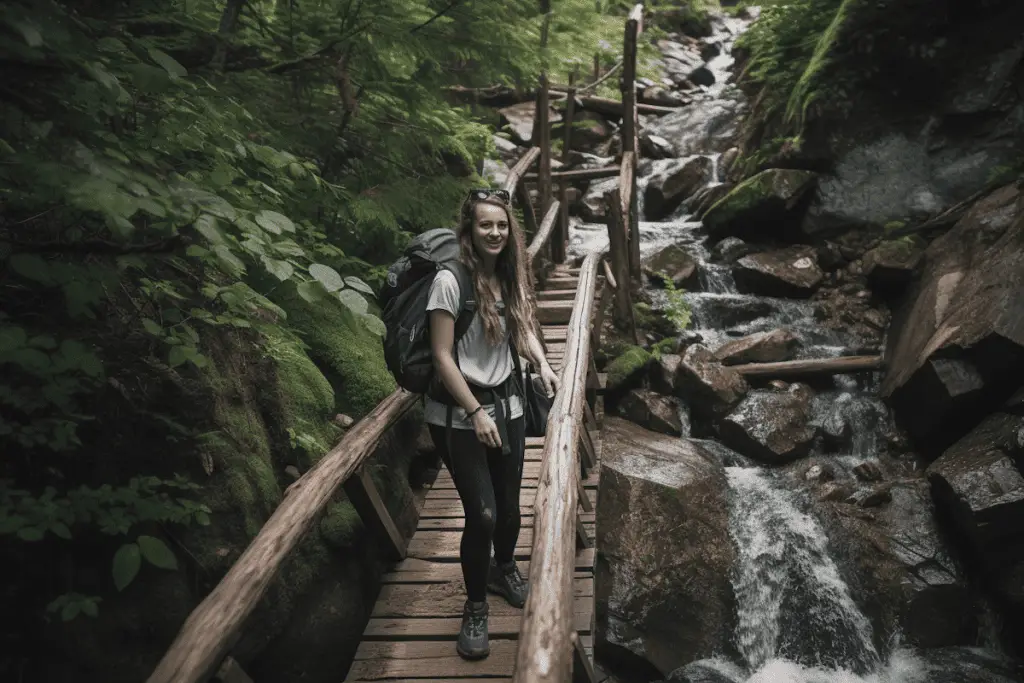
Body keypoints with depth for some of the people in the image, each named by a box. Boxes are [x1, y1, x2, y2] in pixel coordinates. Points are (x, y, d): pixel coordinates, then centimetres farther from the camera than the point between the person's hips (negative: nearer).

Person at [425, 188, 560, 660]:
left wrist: (542, 364, -3)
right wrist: (475, 413, -18)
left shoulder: (509, 276, 2)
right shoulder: (450, 280, -18)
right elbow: (442, 356, -17)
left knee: (508, 503, 14)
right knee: (482, 513, -6)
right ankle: (475, 607, 16)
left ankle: (504, 569, 44)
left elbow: (524, 324, 16)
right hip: (458, 414, -6)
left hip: (507, 403, 6)